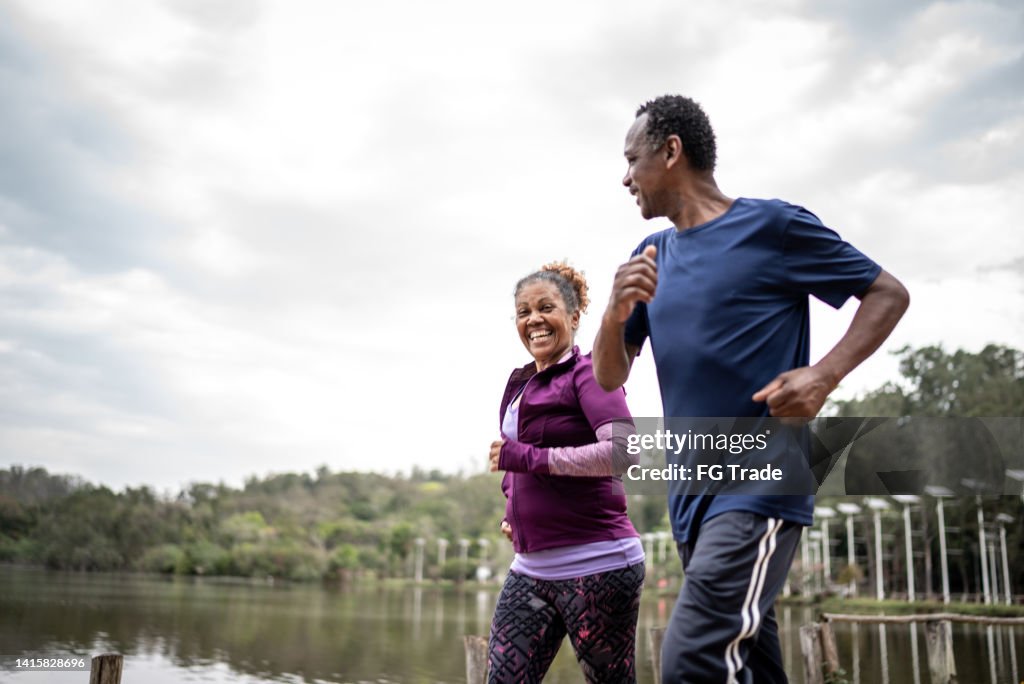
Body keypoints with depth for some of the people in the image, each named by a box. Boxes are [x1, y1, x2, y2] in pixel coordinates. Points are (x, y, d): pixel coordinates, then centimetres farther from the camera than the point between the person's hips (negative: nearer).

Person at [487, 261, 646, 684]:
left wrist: (526, 457, -19)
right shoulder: (520, 384, 14)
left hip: (595, 567, -7)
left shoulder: (588, 374, -8)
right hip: (531, 569, 7)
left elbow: (623, 452, -23)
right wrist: (513, 511, 10)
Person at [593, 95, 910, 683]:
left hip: (761, 487, -7)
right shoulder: (652, 256, 13)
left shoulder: (772, 226, -4)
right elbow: (609, 377, 12)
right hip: (690, 499, 7)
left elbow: (889, 294, 2)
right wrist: (617, 311, -10)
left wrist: (825, 374, -15)